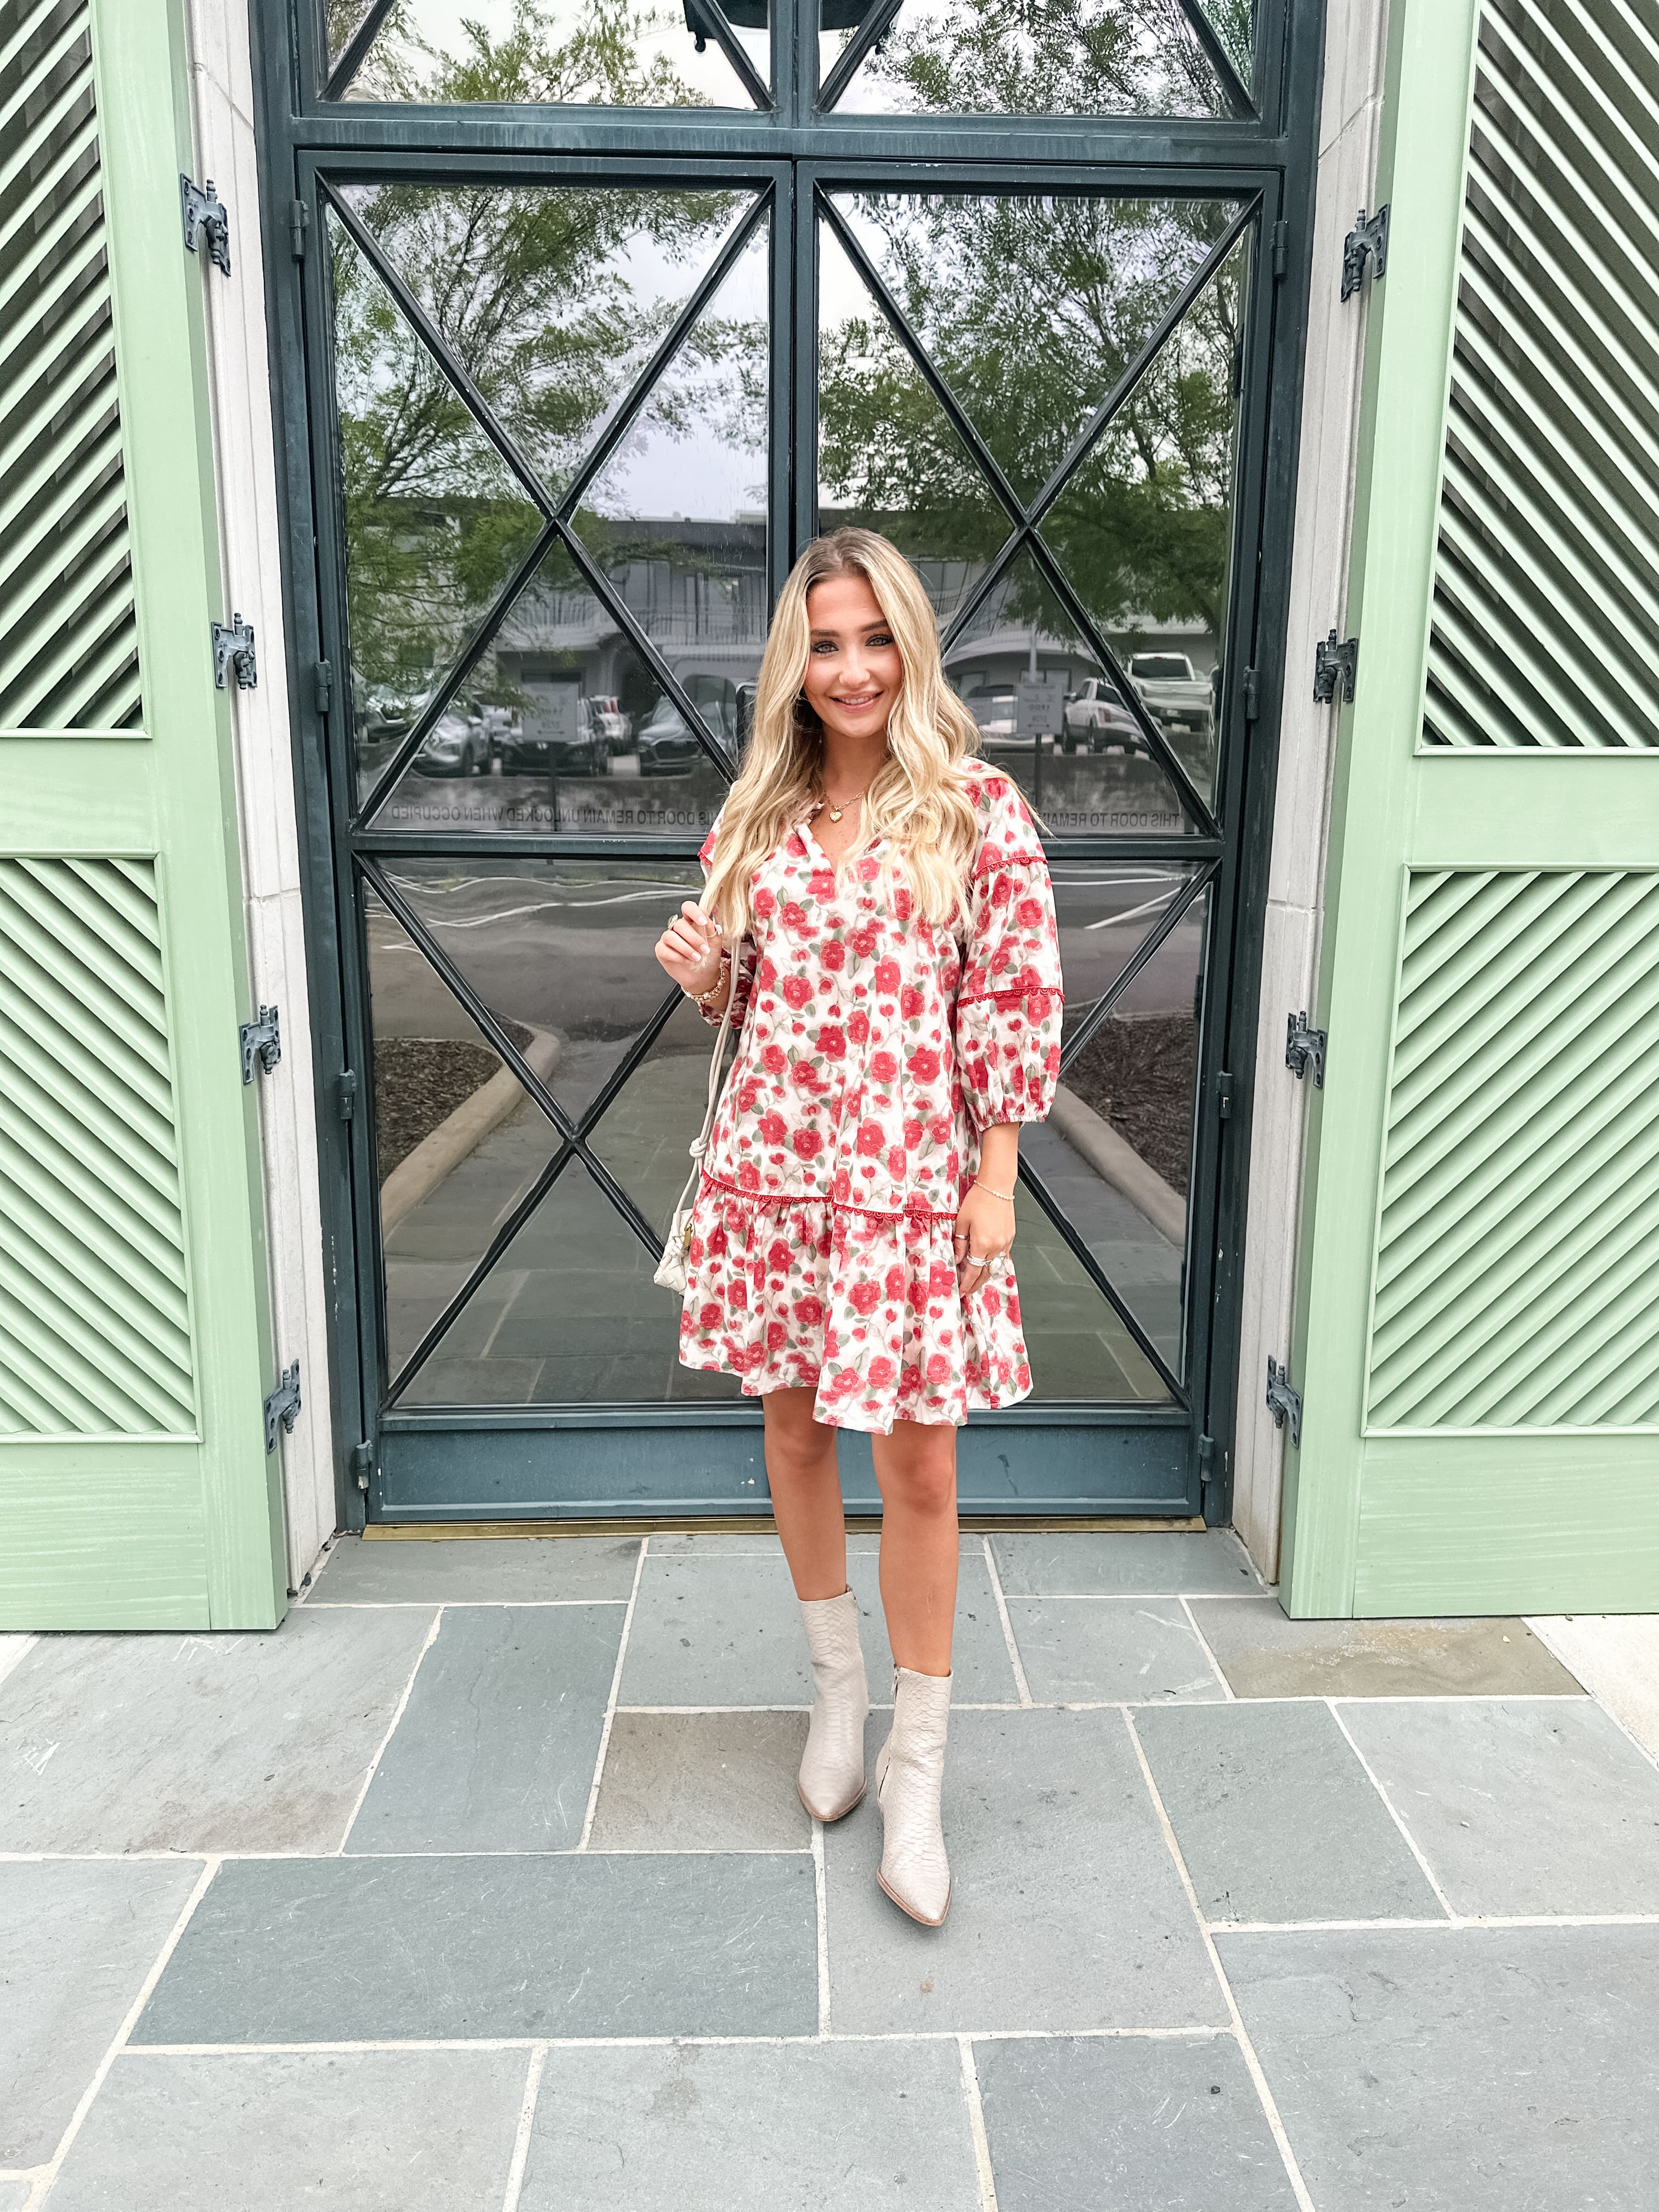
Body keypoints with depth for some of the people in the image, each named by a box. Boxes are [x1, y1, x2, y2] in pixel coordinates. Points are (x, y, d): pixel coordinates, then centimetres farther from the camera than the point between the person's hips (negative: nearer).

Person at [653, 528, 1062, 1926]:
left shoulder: (977, 807, -4)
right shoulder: (758, 813, 8)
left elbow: (1020, 999, -5)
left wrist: (996, 1174, -8)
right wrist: (697, 971, -6)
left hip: (915, 1176, -4)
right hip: (771, 1168, 4)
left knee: (920, 1467, 1)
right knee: (795, 1430, 15)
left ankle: (916, 1769, 20)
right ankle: (838, 1687, 39)